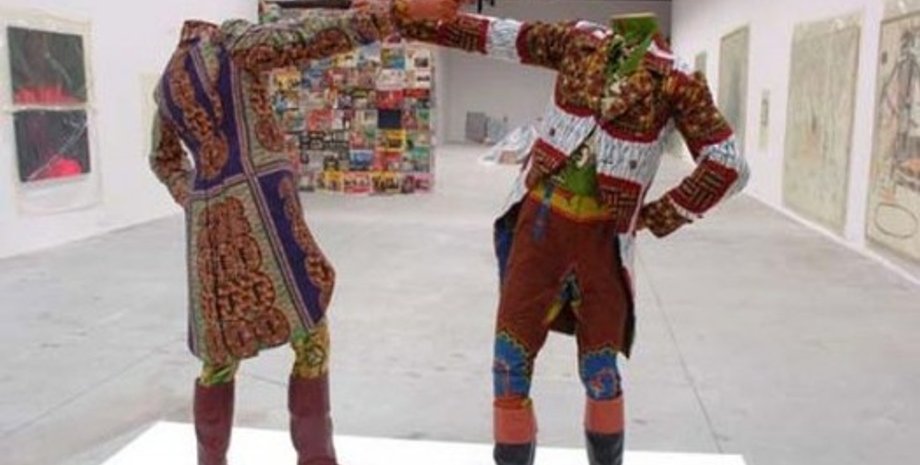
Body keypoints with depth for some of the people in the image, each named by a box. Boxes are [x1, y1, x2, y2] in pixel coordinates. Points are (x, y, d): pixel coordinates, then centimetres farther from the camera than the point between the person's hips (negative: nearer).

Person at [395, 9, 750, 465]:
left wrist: (659, 217, -5)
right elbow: (490, 34, 7)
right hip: (540, 218, 3)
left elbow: (728, 165, -6)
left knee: (599, 367, 8)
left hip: (601, 234, -2)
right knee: (511, 355, 3)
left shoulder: (674, 77, -5)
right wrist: (403, 19, 5)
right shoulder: (578, 40, 6)